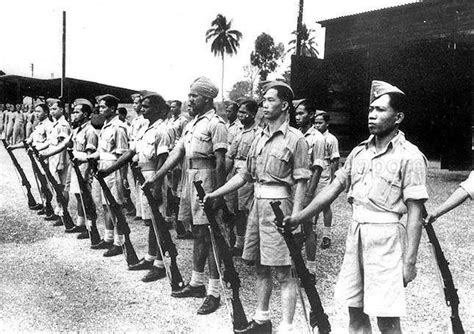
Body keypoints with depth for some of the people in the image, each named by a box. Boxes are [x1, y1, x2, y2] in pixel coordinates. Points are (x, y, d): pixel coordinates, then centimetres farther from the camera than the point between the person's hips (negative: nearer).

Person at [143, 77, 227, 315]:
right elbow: (177, 153, 15)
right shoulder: (192, 123, 16)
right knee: (197, 233, 15)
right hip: (190, 179, 8)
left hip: (206, 180, -8)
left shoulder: (215, 124, -10)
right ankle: (197, 283, 28)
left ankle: (214, 292, 4)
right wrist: (156, 177, 10)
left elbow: (220, 162, -15)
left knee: (209, 235, -4)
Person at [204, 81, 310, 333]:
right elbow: (245, 175, 17)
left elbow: (301, 182, -9)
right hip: (257, 204, 7)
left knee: (283, 272, -2)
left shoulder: (295, 139, -6)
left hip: (278, 204, -7)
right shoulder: (260, 138, 14)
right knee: (261, 268, 15)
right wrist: (214, 194, 12)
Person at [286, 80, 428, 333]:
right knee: (355, 311, 13)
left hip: (386, 238, -6)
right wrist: (299, 217, 9)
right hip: (355, 234, 6)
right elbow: (333, 189, 14)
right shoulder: (359, 152, 11)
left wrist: (410, 261, -13)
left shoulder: (410, 156, -7)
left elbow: (415, 213, -10)